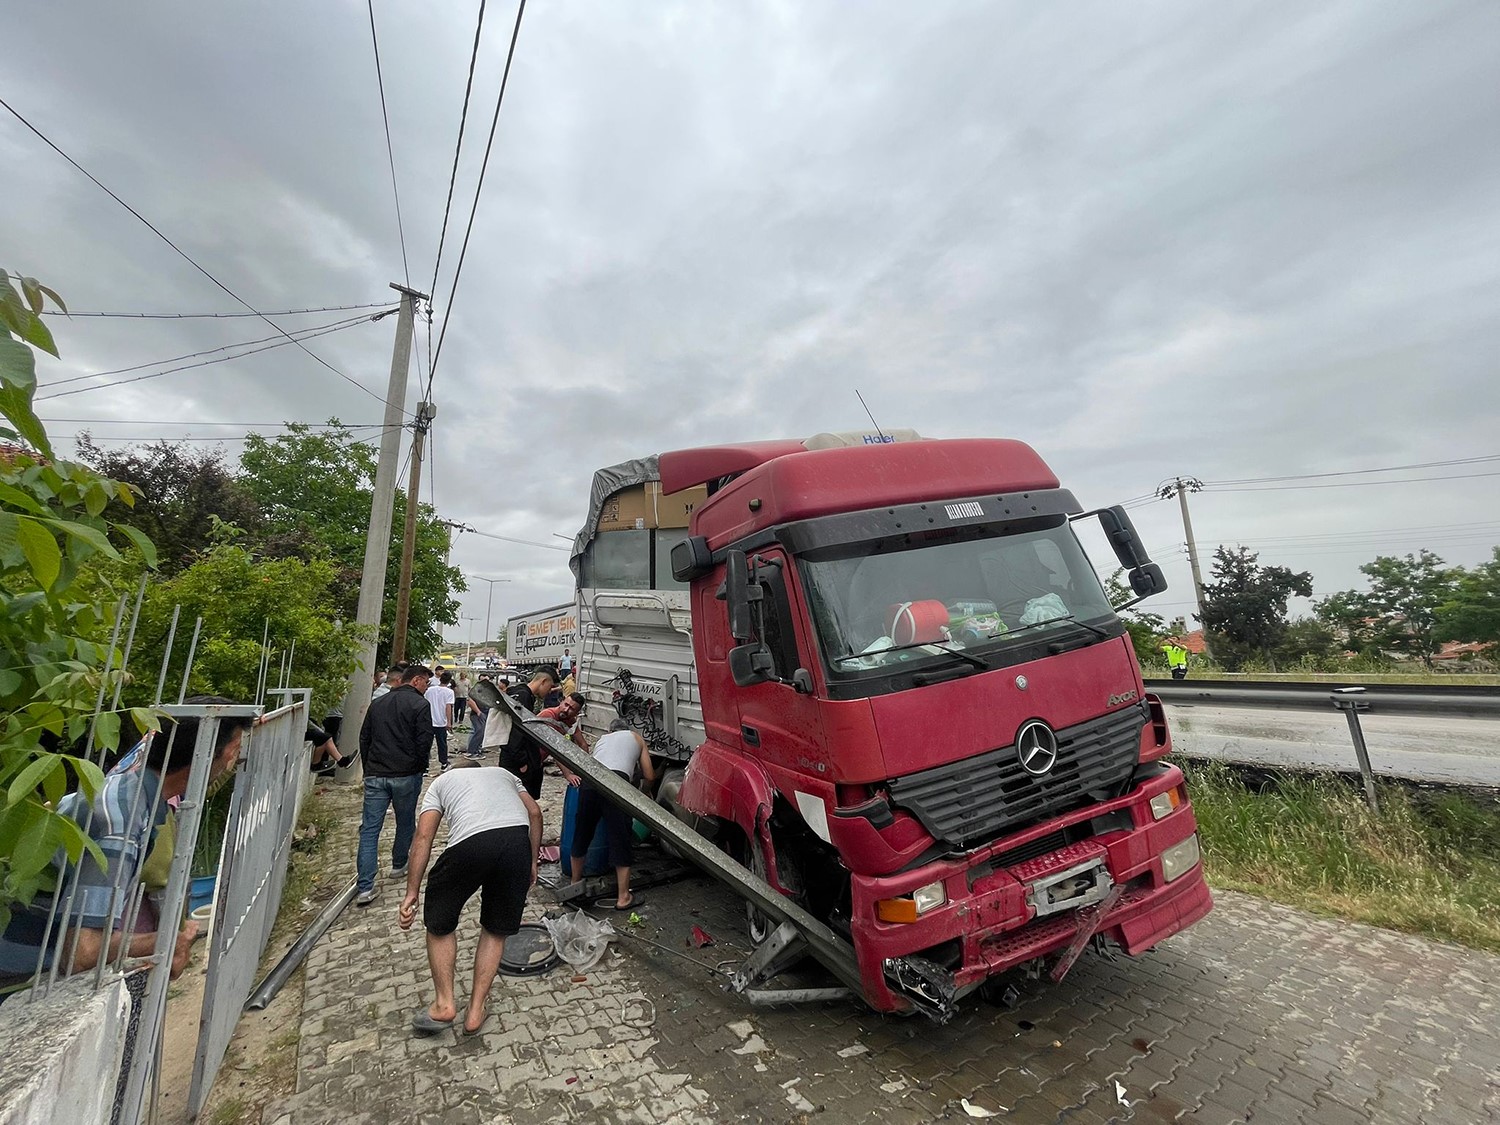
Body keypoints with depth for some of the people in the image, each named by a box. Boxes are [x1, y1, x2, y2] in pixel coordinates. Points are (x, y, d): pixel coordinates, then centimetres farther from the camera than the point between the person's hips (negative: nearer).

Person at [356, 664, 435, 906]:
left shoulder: (377, 703, 12)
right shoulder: (420, 704, -8)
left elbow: (364, 739, 16)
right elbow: (424, 742, -12)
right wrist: (421, 768, 5)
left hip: (375, 776, 4)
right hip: (406, 775, -4)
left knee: (369, 830, 4)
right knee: (405, 823, 17)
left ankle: (364, 888, 0)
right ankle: (398, 866, 32)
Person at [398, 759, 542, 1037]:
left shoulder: (442, 781, 33)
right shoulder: (503, 773, 37)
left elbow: (424, 837, 17)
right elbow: (535, 814, 23)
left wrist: (411, 894, 18)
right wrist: (532, 861, 29)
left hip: (470, 843, -2)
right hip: (518, 839, 2)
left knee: (439, 923, 27)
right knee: (496, 929, 25)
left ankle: (444, 1004, 29)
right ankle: (476, 1011, 29)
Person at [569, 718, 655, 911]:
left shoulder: (602, 738, 37)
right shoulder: (636, 737, 28)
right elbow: (649, 776, 25)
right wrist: (637, 773, 46)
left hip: (589, 780, 4)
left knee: (581, 835, 21)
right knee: (620, 841, 7)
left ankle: (575, 884, 41)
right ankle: (623, 898, 15)